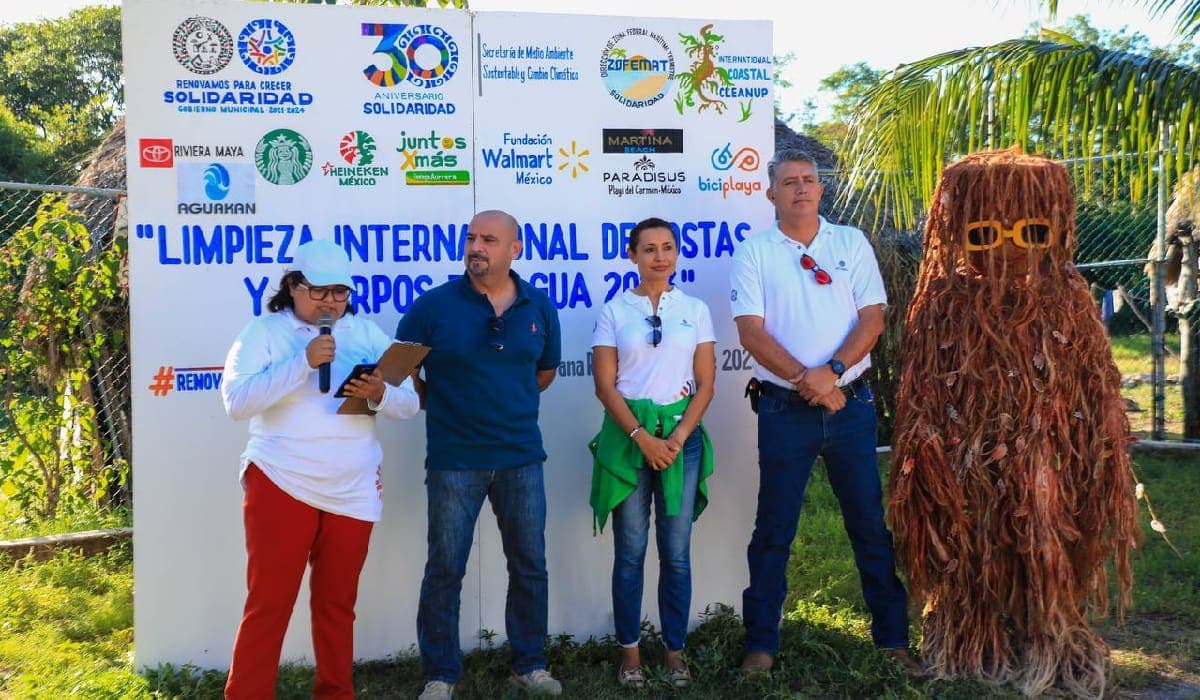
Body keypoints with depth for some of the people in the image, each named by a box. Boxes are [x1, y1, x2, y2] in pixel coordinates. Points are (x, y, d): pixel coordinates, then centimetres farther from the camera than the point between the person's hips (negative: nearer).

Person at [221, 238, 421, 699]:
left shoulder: (366, 333, 8)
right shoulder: (264, 331, -2)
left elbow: (410, 402, 5)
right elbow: (236, 401, -15)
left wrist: (378, 395, -18)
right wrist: (303, 362, -23)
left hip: (353, 492, 4)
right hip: (280, 486, -3)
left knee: (337, 604, 13)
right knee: (268, 604, -1)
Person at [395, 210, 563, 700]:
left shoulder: (538, 307, 3)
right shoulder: (433, 305, -7)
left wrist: (509, 403, 10)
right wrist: (442, 404, 0)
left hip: (521, 457, 3)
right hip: (453, 462, -3)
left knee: (530, 566, 10)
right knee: (445, 571, 4)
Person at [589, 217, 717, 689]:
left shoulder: (695, 310, 7)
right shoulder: (614, 311, 2)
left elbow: (705, 385, 4)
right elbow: (606, 387, -2)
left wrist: (677, 438, -9)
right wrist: (643, 437, -12)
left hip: (682, 434, 1)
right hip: (627, 435, -1)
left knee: (676, 552, 4)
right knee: (630, 551, 3)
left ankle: (674, 650, 14)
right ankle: (630, 650, 13)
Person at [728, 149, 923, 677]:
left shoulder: (851, 243, 6)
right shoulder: (754, 252, 1)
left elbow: (872, 318, 0)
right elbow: (751, 332, -7)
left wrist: (832, 370, -14)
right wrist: (805, 379, -16)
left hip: (850, 402, 1)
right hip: (784, 409, -1)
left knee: (872, 523, 7)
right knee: (773, 530, 5)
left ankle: (893, 636, 18)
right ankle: (760, 643, 15)